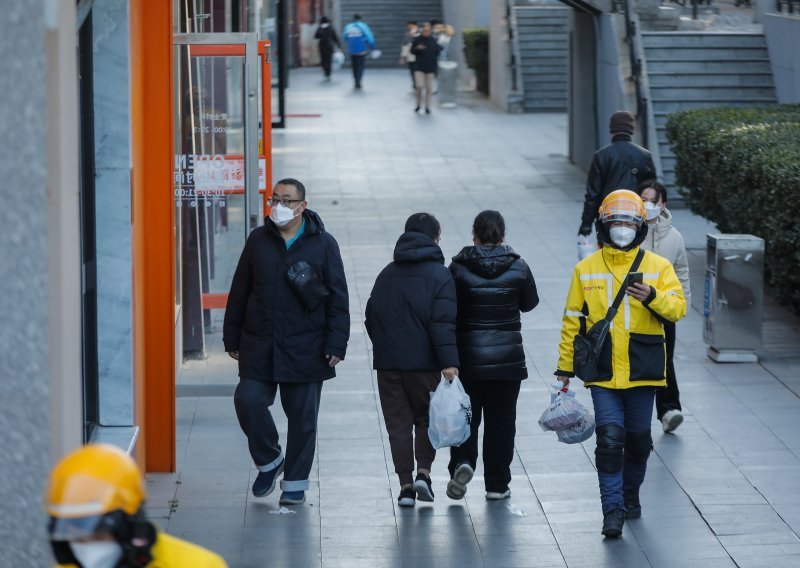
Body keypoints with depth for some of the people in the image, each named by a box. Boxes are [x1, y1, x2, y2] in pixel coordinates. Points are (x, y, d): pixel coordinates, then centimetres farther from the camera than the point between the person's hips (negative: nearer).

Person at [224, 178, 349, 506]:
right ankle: (269, 461, 14)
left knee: (303, 416, 3)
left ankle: (295, 483, 17)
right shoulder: (258, 241, 7)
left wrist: (336, 344, -7)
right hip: (259, 346, 2)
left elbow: (338, 298, 0)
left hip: (306, 348, -2)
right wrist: (232, 338, 10)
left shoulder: (323, 244, 0)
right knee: (248, 401, -10)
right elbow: (239, 292, 13)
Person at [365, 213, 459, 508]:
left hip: (387, 362, 3)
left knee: (398, 423, 8)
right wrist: (449, 361, -21)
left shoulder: (387, 274, 11)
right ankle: (423, 471, -2)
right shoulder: (439, 275, -6)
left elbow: (371, 317, 15)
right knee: (427, 418, 14)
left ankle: (405, 484, 4)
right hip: (423, 362, -3)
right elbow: (442, 324, -16)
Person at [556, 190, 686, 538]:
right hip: (603, 374, -1)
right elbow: (572, 320, 9)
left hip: (642, 372, 1)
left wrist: (652, 297, -28)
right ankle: (612, 510, -7)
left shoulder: (658, 267, 2)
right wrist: (565, 367, 8)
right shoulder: (586, 270, 4)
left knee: (638, 439, 11)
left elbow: (678, 307, -8)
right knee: (610, 439, -10)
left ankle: (630, 496, 32)